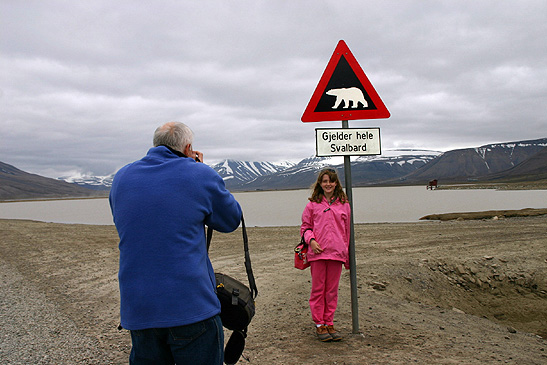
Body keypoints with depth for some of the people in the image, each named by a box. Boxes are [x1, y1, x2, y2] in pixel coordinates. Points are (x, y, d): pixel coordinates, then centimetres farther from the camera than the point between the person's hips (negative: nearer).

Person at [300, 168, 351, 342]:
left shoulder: (344, 205, 9)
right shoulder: (312, 204, 5)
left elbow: (347, 230, 14)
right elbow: (305, 227, 10)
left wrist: (348, 255, 14)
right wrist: (311, 240, -9)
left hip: (337, 253, 1)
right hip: (317, 252, -1)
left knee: (332, 290, 7)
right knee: (318, 289, 4)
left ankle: (329, 324, 19)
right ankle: (319, 325, 14)